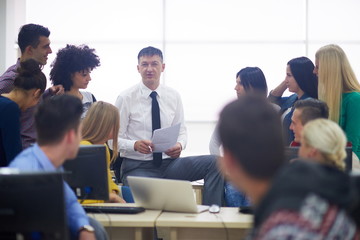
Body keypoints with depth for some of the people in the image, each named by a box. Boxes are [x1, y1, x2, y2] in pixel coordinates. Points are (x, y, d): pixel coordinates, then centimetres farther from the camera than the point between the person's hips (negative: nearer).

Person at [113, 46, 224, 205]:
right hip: (138, 167, -5)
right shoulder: (126, 98, -2)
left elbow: (182, 131, 14)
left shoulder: (174, 96, 10)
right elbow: (115, 139, -3)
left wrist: (179, 145, -10)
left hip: (169, 163, 5)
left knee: (215, 163, -19)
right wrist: (135, 145, -24)